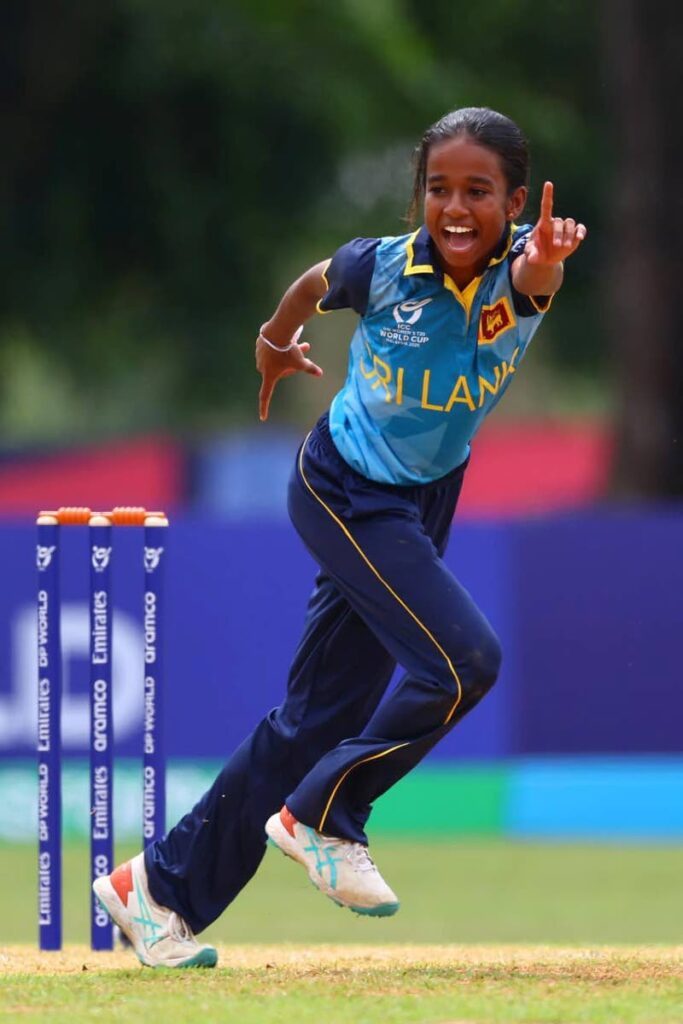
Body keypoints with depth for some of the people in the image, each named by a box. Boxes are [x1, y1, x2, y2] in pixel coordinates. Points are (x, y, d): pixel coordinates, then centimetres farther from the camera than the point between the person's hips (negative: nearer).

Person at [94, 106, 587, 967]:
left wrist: (544, 264, -69)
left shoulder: (520, 270, -19)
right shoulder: (382, 267, -21)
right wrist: (275, 342, 22)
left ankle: (163, 888, 23)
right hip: (345, 496, -4)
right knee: (462, 657, -22)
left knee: (321, 714, 10)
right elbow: (315, 284, 3)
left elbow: (528, 276, -45)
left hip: (427, 499, 4)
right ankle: (323, 817, -1)